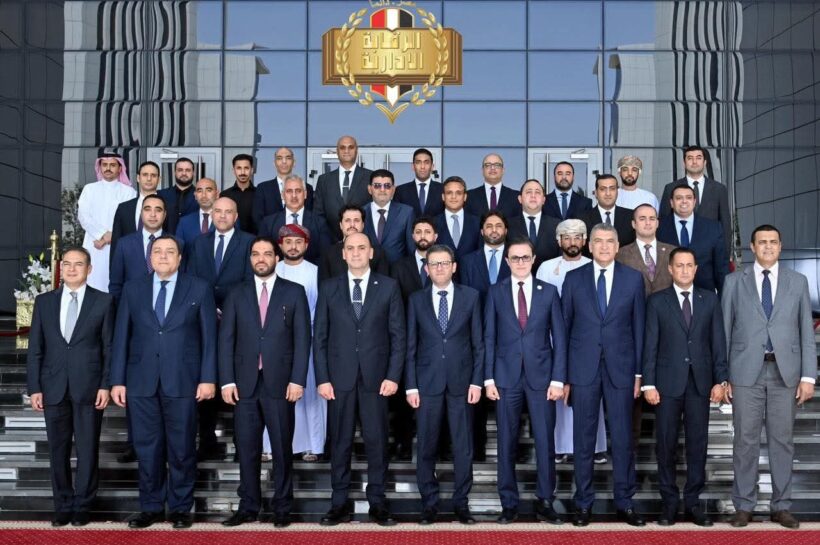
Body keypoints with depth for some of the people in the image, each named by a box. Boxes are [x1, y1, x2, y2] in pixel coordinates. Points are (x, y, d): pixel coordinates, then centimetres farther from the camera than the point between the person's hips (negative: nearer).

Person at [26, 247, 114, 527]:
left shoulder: (103, 301, 1)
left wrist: (106, 385, -7)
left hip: (89, 387, -2)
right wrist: (34, 388, 0)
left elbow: (109, 347, 0)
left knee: (87, 449, 4)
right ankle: (62, 505, 20)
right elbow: (35, 348, 7)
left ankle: (82, 505, 16)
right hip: (53, 387, 2)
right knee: (58, 449, 8)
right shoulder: (44, 301, 8)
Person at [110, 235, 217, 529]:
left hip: (182, 382, -2)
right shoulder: (133, 289, 10)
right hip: (141, 382, 2)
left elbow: (209, 337, 2)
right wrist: (117, 380, 2)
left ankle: (180, 508, 15)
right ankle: (151, 507, 18)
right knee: (147, 448, 6)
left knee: (182, 449, 3)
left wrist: (208, 378, -5)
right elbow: (121, 337, 8)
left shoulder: (199, 289, 5)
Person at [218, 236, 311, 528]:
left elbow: (302, 339, 0)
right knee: (247, 448, 6)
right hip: (244, 383, 2)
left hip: (280, 382, -2)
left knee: (282, 448, 4)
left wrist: (298, 380, -8)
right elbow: (226, 339, 6)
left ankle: (282, 507, 14)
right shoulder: (237, 294, 10)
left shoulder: (294, 292, 5)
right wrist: (227, 380, -3)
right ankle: (248, 506, 15)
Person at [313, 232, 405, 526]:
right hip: (339, 378, 1)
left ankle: (377, 502, 13)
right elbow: (319, 337, 5)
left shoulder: (388, 287, 5)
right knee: (340, 442, 5)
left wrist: (393, 376, -4)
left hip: (375, 377, -1)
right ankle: (339, 504, 13)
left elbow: (398, 335, 3)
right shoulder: (329, 288, 7)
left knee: (377, 441, 3)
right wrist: (322, 378, -2)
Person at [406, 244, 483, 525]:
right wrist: (411, 386, -2)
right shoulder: (416, 300, 5)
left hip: (461, 381, 0)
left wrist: (477, 381, -3)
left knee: (463, 446, 4)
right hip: (427, 382, 0)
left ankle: (461, 502, 15)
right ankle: (429, 502, 16)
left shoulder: (470, 296, 4)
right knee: (426, 447, 5)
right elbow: (410, 346, 5)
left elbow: (478, 342, 4)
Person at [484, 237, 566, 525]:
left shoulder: (549, 292, 5)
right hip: (506, 377, 0)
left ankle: (545, 502, 13)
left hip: (541, 376, 0)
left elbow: (559, 337, 3)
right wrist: (488, 378, -2)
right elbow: (489, 337, 4)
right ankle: (509, 504, 14)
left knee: (545, 441, 1)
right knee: (507, 442, 5)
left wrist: (558, 379, -3)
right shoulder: (496, 292, 5)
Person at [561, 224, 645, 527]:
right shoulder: (574, 279, 5)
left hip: (620, 368, 0)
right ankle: (584, 502, 15)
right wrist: (562, 373, 2)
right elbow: (564, 326, 6)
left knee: (622, 437, 4)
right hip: (583, 368, 0)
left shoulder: (633, 279, 5)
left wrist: (639, 372, 2)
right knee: (583, 437, 5)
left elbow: (638, 327, 6)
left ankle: (624, 503, 16)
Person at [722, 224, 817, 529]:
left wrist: (808, 376, -1)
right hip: (747, 371, -1)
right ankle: (743, 505, 12)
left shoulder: (797, 282, 8)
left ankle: (781, 506, 16)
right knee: (745, 440, 3)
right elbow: (724, 331, 5)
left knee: (783, 440, 6)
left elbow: (806, 332, 6)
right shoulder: (735, 282, 5)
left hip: (785, 373, 1)